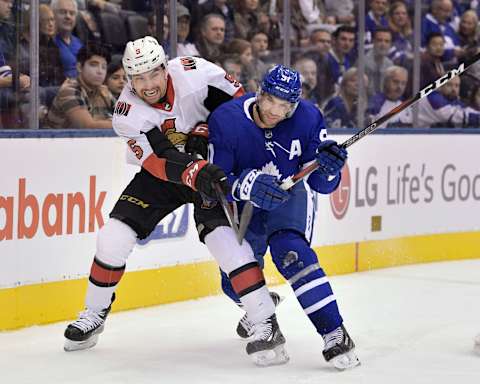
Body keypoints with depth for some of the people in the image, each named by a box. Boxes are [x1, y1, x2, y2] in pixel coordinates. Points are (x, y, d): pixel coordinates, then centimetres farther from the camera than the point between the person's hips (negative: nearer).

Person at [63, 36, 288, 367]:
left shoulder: (194, 72, -25)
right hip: (161, 175, 2)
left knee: (222, 235, -23)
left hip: (212, 163, -2)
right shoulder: (128, 112, -21)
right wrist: (197, 172, -49)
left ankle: (267, 325, -22)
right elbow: (160, 161, -31)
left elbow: (237, 98, -11)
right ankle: (94, 315, 17)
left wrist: (202, 132, -22)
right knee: (114, 237, -6)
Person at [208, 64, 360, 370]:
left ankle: (334, 334, -28)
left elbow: (322, 184, -15)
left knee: (290, 251, -30)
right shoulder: (226, 120, -25)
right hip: (243, 204, 2)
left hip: (290, 195, -1)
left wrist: (328, 167, -39)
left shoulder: (308, 118, -21)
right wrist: (248, 185, -44)